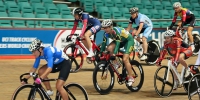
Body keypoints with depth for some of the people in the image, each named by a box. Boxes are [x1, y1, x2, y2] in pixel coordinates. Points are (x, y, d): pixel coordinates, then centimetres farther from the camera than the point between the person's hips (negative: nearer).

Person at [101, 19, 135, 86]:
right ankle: (116, 64, -3)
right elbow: (104, 43, -10)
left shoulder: (117, 31, -34)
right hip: (120, 41, 7)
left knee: (125, 59, -20)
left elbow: (117, 43, -40)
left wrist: (114, 53, -48)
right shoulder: (106, 34, -15)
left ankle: (131, 78, -8)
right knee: (109, 48, -22)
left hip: (129, 40, -7)